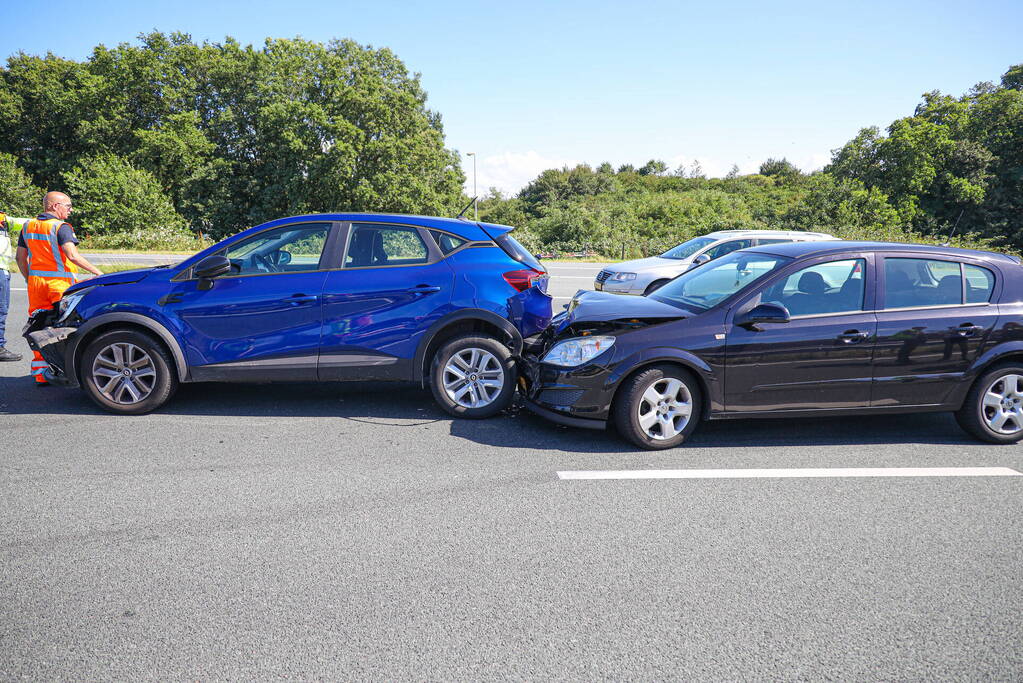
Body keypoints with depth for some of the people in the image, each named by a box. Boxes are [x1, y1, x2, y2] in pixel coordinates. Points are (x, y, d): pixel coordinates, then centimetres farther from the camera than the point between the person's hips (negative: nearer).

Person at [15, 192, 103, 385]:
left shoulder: (28, 226, 12)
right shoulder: (61, 227, -11)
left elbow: (21, 258, 15)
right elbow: (72, 256, -23)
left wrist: (30, 279, 23)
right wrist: (97, 272, -21)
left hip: (36, 282, 6)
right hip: (61, 282, -6)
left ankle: (40, 373, 11)